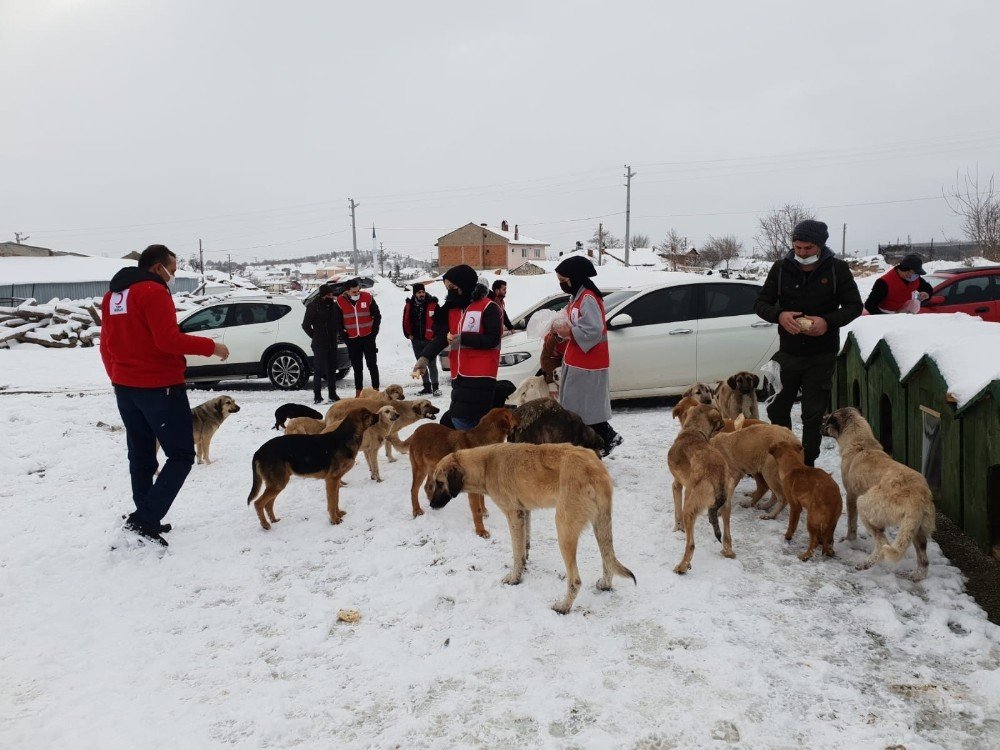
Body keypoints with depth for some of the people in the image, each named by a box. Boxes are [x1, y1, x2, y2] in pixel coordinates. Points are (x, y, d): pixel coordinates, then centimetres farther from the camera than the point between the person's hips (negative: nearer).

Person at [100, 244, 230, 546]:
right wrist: (211, 347, -13)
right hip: (160, 387, -9)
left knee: (141, 457, 16)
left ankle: (145, 521, 22)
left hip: (125, 388, 9)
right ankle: (145, 519, -10)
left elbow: (106, 344, 19)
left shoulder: (113, 294, 14)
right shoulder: (154, 291, -14)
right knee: (181, 456, -2)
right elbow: (169, 339, -22)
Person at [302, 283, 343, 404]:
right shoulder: (313, 306, -8)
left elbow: (341, 321, 20)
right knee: (318, 369, -4)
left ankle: (332, 394, 19)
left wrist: (338, 332, 9)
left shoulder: (335, 306, 7)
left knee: (332, 369, 11)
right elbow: (305, 325, -5)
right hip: (319, 344, -5)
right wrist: (314, 336, -4)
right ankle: (317, 395, 2)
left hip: (332, 343, 5)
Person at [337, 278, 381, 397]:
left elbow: (377, 316, 3)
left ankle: (376, 389, 9)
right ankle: (358, 392, 14)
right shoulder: (340, 301, -4)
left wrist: (374, 331, -2)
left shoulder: (367, 297, -5)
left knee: (372, 364, 2)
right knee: (357, 367, 8)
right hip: (352, 339, 1)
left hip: (368, 337, -1)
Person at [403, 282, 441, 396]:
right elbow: (406, 322, 13)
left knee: (432, 364, -5)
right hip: (416, 340, 5)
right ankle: (427, 387, 21)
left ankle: (435, 387, 3)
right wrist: (408, 334, 5)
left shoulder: (433, 304, -7)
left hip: (430, 339, -5)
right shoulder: (409, 305, 4)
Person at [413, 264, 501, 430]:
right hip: (460, 375, 7)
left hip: (481, 375, -7)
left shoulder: (488, 307, -6)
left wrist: (463, 339, -20)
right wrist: (425, 357, -10)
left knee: (461, 418, -14)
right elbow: (440, 336, 5)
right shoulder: (452, 308, 15)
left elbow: (493, 339, -13)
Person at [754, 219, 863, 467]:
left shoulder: (837, 269, -6)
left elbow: (854, 306, -2)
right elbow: (761, 303, 2)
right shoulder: (781, 268, -2)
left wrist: (828, 321, -22)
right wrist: (779, 315, -21)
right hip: (787, 353, 2)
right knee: (777, 409, 10)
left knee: (814, 414, 4)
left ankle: (807, 465, 16)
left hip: (822, 356, -2)